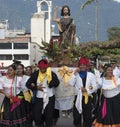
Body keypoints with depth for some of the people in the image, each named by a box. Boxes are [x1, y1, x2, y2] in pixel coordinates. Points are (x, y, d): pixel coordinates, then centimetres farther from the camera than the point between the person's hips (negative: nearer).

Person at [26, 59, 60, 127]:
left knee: (49, 116, 3)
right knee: (37, 116, 3)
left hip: (50, 98, -2)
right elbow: (28, 84, 3)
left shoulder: (52, 74, -6)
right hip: (39, 98, 2)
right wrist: (36, 87, -12)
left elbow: (56, 83, -21)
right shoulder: (36, 74, 0)